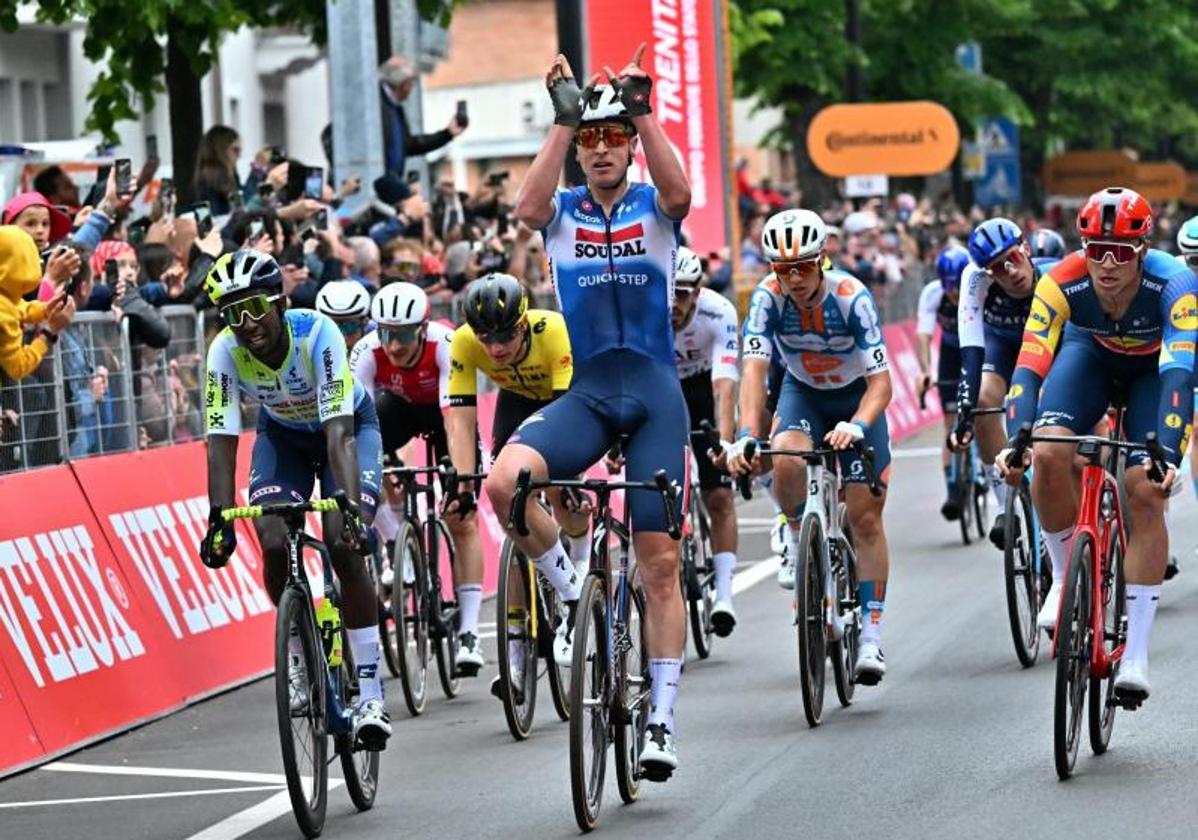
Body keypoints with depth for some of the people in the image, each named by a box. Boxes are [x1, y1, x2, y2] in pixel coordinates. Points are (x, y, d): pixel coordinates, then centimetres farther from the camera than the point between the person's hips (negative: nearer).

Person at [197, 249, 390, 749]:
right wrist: (219, 519, -41)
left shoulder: (317, 333, -36)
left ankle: (370, 695, -16)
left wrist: (352, 510, -52)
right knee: (274, 545, -18)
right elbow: (221, 438, -29)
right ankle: (300, 660, 8)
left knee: (345, 547, -20)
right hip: (282, 432, 3)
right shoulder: (225, 352, -27)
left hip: (349, 424, -3)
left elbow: (338, 431, -41)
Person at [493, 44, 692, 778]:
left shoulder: (653, 207, 4)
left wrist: (643, 110, -27)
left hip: (655, 393, -1)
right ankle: (573, 594, -4)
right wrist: (562, 119, -22)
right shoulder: (564, 212, 6)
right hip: (587, 392, 1)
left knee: (660, 561, -2)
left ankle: (663, 718, 7)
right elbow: (527, 208, -18)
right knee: (503, 481, -28)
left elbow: (679, 192, -21)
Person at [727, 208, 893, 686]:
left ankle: (871, 634, 2)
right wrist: (747, 436, -48)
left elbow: (881, 382, -33)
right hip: (803, 393, 1)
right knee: (786, 464, -32)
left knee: (865, 518, -7)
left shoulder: (851, 297, -30)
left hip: (857, 397, -1)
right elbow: (754, 370, -33)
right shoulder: (768, 297, -25)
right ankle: (797, 534, 0)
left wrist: (856, 426, -52)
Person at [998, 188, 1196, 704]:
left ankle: (1135, 654, -12)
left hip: (1154, 365, -1)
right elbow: (1030, 366, -38)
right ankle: (1065, 576, -1)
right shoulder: (1061, 283, -33)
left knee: (1145, 492, -18)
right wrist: (1016, 441, -54)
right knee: (1049, 452, -27)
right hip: (1091, 353, 2)